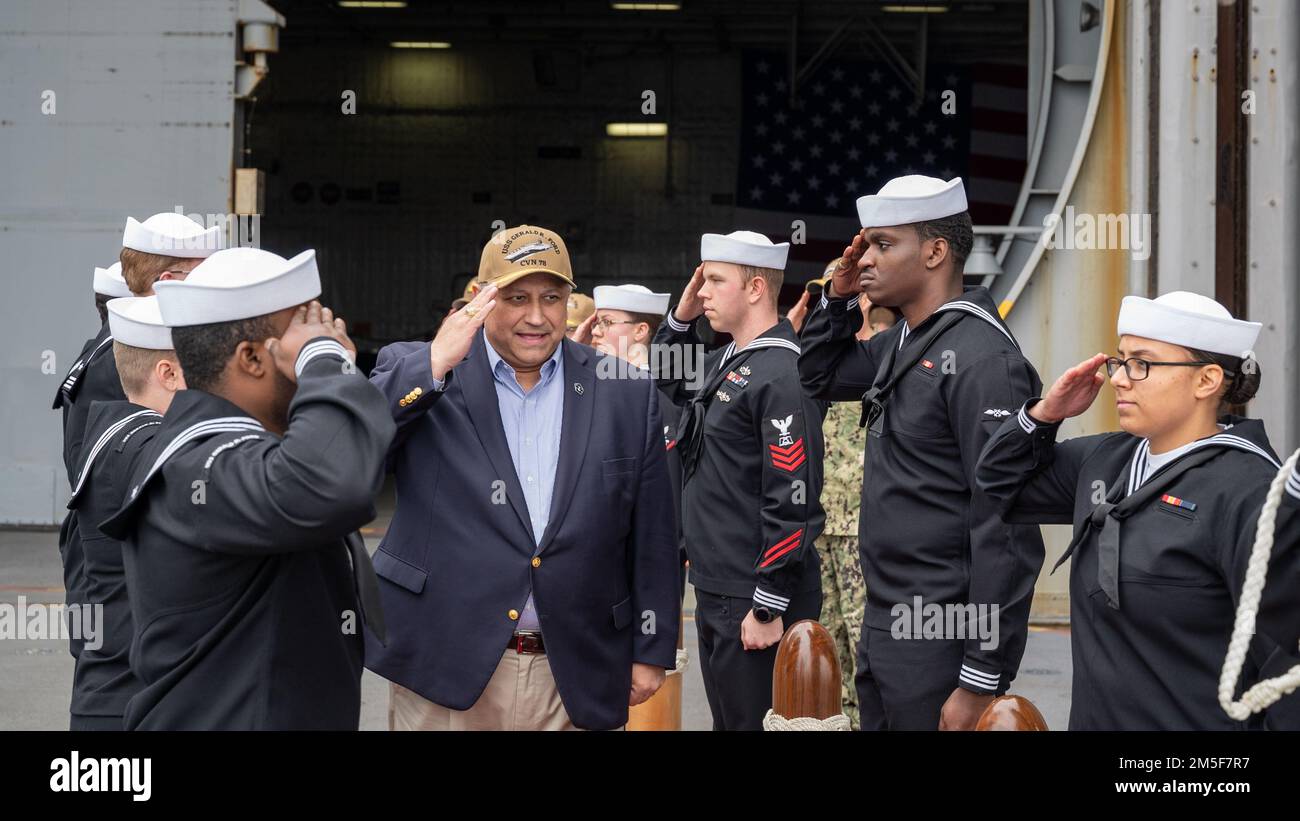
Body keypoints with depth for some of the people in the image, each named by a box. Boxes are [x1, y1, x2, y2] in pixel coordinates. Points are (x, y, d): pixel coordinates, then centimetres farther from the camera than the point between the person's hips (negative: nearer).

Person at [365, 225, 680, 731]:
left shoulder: (625, 393, 6)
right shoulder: (416, 373, 2)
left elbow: (651, 537, 8)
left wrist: (652, 651, 7)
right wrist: (433, 366, -17)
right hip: (446, 668, -1)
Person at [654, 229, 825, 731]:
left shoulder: (782, 375, -18)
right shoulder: (725, 362, 10)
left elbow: (793, 502, -21)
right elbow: (670, 380, 31)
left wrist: (768, 607, -20)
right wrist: (681, 318, 12)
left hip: (755, 600, -9)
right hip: (714, 590, 9)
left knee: (755, 721, -1)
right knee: (726, 720, 17)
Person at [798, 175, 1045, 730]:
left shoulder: (984, 360, -19)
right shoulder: (903, 344, 9)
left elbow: (1007, 533, -22)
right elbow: (818, 378, 28)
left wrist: (982, 680, -22)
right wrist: (839, 298, 8)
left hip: (939, 644, -9)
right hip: (883, 626, 9)